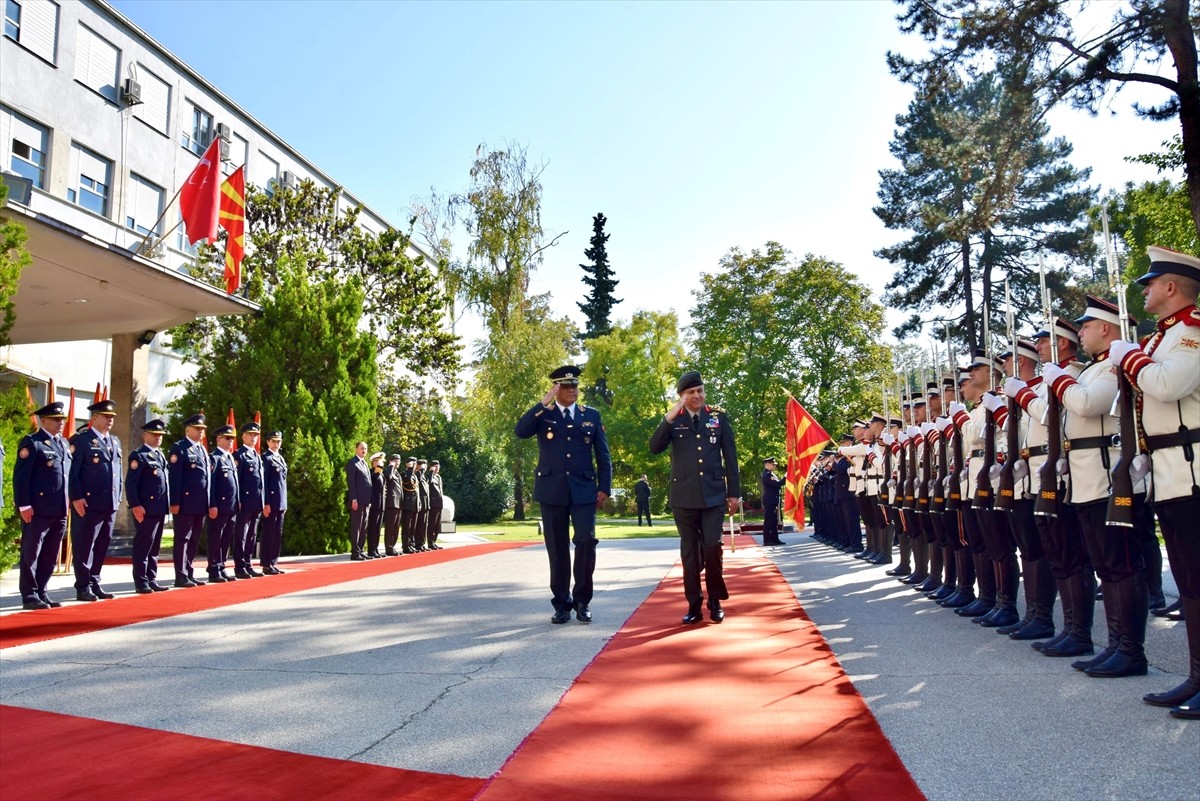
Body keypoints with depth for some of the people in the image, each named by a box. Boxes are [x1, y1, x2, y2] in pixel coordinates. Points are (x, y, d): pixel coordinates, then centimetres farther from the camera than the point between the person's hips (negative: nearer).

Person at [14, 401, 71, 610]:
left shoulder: (63, 444, 17)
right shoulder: (31, 442, -5)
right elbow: (20, 477, -10)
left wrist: (68, 503, 14)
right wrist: (24, 505, -16)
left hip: (59, 511, 7)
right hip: (37, 510, -7)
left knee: (50, 556, 11)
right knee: (31, 554, 1)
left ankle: (41, 593, 19)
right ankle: (29, 596, 7)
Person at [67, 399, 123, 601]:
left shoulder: (115, 442, 18)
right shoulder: (81, 439, -4)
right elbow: (72, 471, -9)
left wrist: (118, 497, 15)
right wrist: (76, 498, -15)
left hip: (110, 504, 7)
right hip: (88, 503, -7)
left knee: (102, 545, 11)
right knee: (84, 546, -1)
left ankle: (94, 584, 19)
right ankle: (83, 587, 5)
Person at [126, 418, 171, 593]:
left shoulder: (160, 455, 18)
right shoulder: (139, 456, -6)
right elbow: (130, 483, -13)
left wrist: (168, 505, 17)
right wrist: (136, 505, -20)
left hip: (160, 509, 8)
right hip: (146, 509, -8)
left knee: (154, 546, 12)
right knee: (143, 546, -3)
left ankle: (152, 580, 17)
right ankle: (141, 583, 2)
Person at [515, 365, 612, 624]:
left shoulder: (592, 415, 10)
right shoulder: (542, 415, 7)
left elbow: (603, 455, 10)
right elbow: (520, 431, -13)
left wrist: (604, 487, 2)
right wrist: (544, 403, -16)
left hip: (584, 490, 0)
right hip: (552, 490, 0)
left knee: (586, 542, -10)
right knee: (557, 549, 4)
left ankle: (582, 600, 5)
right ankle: (561, 603, 15)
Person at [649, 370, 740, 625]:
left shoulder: (719, 417, 6)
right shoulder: (673, 420, 4)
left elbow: (730, 457, 7)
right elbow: (655, 448, -10)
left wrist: (734, 492, 4)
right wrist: (670, 417, -19)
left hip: (713, 495, 0)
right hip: (684, 496, 1)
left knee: (712, 547, -6)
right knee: (689, 552, 5)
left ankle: (715, 601, 12)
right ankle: (694, 604, 13)